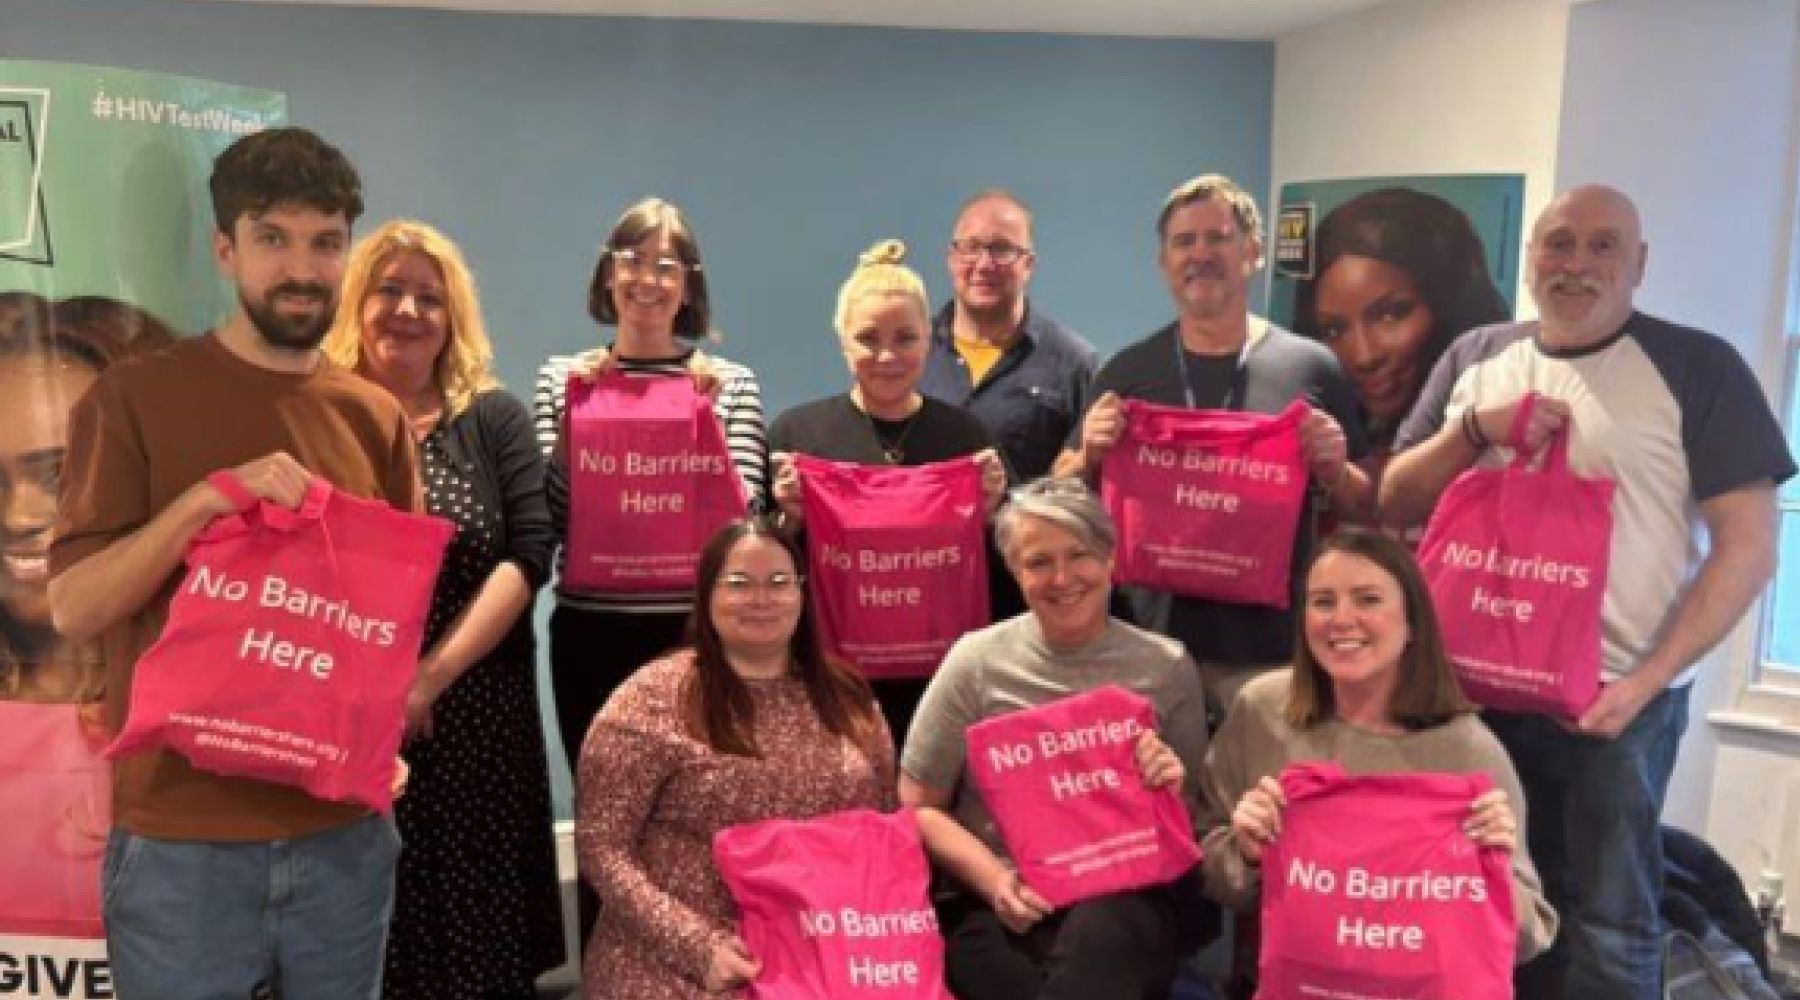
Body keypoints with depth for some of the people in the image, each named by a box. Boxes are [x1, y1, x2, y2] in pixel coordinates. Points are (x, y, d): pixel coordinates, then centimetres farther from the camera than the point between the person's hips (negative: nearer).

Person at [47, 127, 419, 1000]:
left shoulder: (377, 418, 5)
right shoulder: (134, 397, -4)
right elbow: (73, 607, -9)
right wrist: (203, 501, -22)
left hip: (345, 830, 3)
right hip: (179, 837, -3)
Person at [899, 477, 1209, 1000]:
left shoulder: (1166, 666, 3)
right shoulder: (978, 660, 0)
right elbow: (919, 806, 3)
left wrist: (1169, 796, -12)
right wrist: (994, 880, -12)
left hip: (1124, 903, 1)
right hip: (998, 906, -1)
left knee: (1095, 941, -34)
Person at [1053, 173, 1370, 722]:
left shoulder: (1311, 368, 0)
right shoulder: (1128, 371, 4)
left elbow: (1366, 511, 6)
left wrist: (1334, 472, -14)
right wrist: (1089, 456, -12)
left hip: (1273, 649, -1)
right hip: (1152, 640, 1)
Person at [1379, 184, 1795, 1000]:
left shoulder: (1697, 366, -4)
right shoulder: (1473, 360, 7)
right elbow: (1395, 505, 7)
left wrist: (1645, 680, -14)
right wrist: (1474, 428, -10)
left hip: (1612, 696, -3)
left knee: (1606, 926, 8)